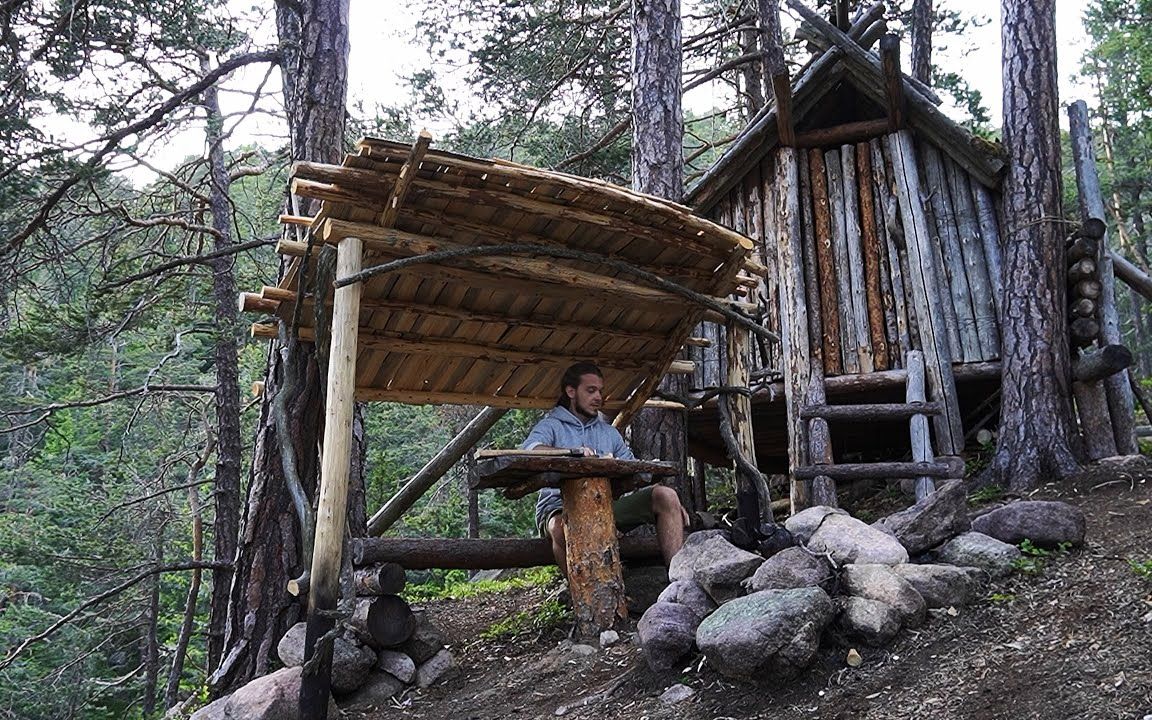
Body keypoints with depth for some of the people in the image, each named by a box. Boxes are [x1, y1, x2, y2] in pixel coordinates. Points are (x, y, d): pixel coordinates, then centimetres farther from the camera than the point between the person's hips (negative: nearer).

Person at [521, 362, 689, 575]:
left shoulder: (609, 432, 25)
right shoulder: (552, 426, 8)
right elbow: (529, 449, -15)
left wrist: (671, 504, 3)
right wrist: (571, 451, -33)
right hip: (562, 507, -4)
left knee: (666, 496, -15)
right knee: (563, 528, -41)